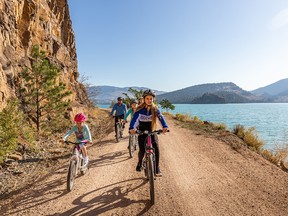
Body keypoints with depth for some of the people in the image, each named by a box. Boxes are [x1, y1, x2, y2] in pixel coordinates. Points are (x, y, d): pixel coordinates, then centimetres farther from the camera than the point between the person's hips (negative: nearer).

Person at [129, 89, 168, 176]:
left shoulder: (155, 109, -9)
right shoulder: (140, 109, -13)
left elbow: (161, 117, -23)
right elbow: (134, 118, -25)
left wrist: (165, 126, -42)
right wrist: (132, 128, -44)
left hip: (152, 131, 1)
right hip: (141, 132, -1)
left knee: (156, 148, -15)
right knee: (142, 150, -5)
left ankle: (157, 167, 2)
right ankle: (140, 163, 29)